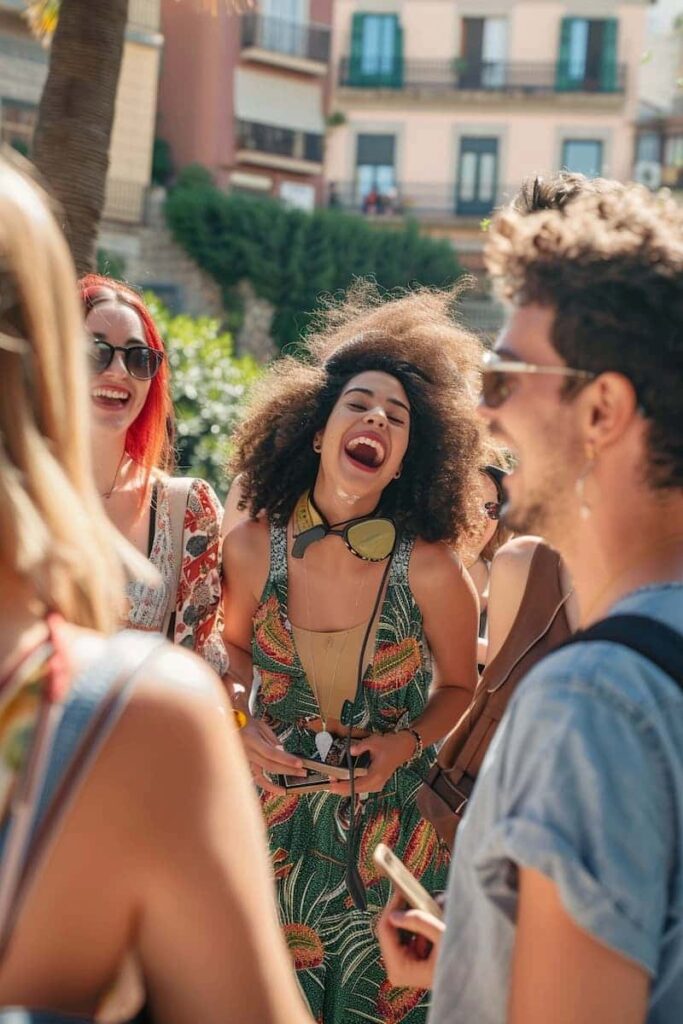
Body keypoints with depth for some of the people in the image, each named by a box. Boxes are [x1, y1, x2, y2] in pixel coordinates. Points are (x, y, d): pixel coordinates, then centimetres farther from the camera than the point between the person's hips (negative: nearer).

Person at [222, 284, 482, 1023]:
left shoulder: (430, 570, -17)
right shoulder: (253, 547, -12)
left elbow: (458, 687, 1)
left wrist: (408, 741, -16)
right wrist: (239, 720, -8)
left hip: (391, 822, -1)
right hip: (274, 818, 2)